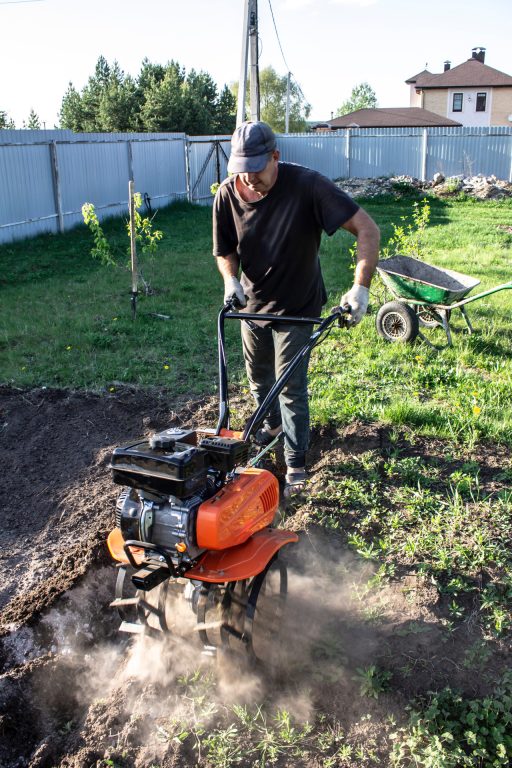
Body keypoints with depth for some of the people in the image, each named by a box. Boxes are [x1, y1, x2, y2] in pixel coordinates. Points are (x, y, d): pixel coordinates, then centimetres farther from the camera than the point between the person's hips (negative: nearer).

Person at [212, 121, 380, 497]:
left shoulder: (307, 185, -28)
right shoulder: (228, 194, -15)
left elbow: (367, 229, -29)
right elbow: (224, 250, 0)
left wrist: (361, 287, -38)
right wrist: (231, 279, -22)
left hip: (296, 308, -4)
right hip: (253, 304, 5)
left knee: (291, 386, -4)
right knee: (258, 375, 20)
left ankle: (296, 466, 10)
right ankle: (272, 423, 49)